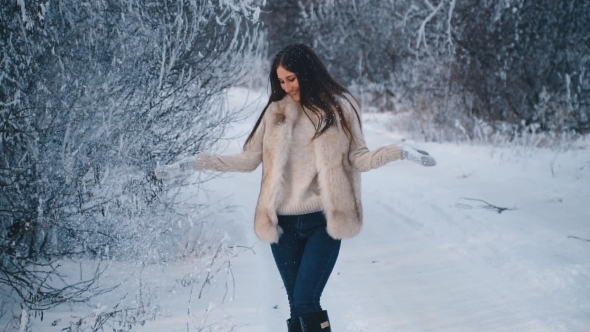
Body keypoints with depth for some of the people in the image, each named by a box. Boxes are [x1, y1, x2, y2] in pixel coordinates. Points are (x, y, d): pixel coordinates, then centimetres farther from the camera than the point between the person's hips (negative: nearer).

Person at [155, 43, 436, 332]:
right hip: (283, 224, 3)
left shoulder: (338, 107, 2)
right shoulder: (275, 112, 7)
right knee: (297, 307, 6)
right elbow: (248, 160, 9)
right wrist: (194, 164, 4)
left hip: (323, 222, -3)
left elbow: (358, 158, 1)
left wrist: (400, 153, -14)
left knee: (305, 304, -13)